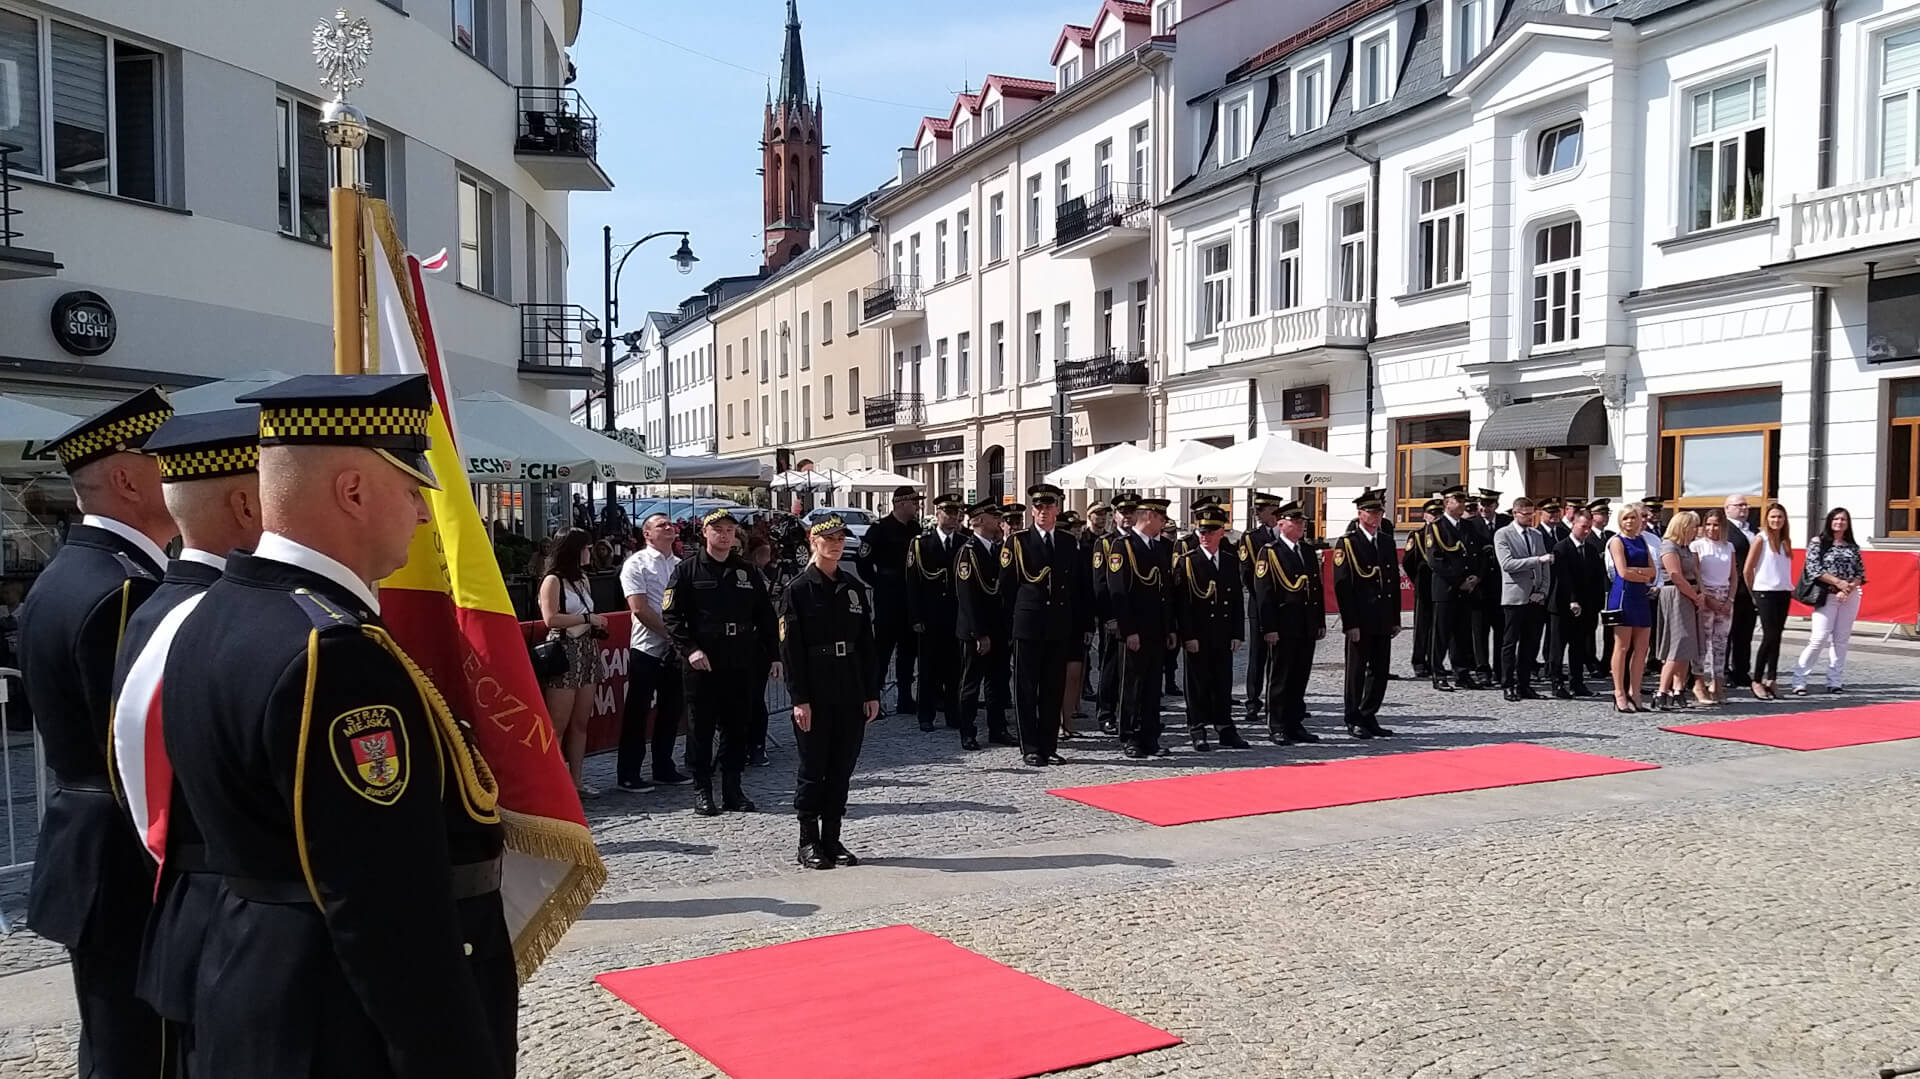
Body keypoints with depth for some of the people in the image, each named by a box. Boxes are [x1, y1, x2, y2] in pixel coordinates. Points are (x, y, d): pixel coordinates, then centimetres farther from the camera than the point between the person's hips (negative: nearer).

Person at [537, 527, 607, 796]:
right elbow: (551, 619, -16)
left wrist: (598, 626, 12)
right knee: (558, 726, -6)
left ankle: (576, 779, 11)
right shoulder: (553, 580, -5)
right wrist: (588, 618, -12)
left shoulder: (582, 579, 18)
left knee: (580, 723, 7)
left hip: (587, 653, 8)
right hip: (563, 654, -8)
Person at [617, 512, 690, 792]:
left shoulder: (681, 565, 12)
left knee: (671, 710, 12)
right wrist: (671, 633, -14)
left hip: (676, 650, 6)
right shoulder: (637, 564, -6)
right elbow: (639, 609, -14)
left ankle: (664, 769, 25)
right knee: (638, 713, 1)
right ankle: (628, 774, 10)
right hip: (647, 649, -6)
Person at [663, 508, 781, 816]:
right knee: (702, 729, 2)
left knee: (738, 728, 8)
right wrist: (690, 649, -15)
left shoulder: (746, 572, 13)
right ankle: (702, 791, 11)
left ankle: (733, 790, 17)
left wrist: (774, 655, 11)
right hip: (701, 663, -4)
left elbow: (765, 617, 16)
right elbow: (671, 615, -4)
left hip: (742, 663, 4)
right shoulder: (688, 570, 1)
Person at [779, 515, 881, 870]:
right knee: (812, 769, 3)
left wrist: (872, 693, 7)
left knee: (842, 769, 9)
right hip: (814, 698, -5)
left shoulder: (854, 588, 10)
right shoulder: (797, 590, -5)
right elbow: (790, 649, -9)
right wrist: (799, 700, -14)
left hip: (851, 695, 5)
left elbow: (866, 644, 12)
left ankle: (832, 839, 19)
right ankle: (808, 843, 13)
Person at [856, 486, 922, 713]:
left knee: (908, 649, 11)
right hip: (888, 600, -7)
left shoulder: (915, 529, 9)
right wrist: (878, 583, -6)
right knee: (882, 649, -4)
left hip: (911, 600, 7)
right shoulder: (880, 528, -10)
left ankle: (905, 700, 18)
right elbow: (862, 560, -12)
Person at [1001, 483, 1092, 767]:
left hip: (1060, 630, 4)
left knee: (1054, 690, 8)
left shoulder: (1069, 546, 11)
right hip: (1029, 627, -4)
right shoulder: (1017, 543, -1)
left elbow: (1080, 589, 13)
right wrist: (1017, 619, 2)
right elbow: (1006, 587, 1)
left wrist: (1080, 625, 7)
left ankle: (1049, 747, 16)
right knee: (1026, 690, 0)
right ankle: (1030, 749, 6)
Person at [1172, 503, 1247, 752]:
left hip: (1223, 636, 4)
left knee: (1223, 682, 9)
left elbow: (1238, 599, 11)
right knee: (1198, 683, 2)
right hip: (1197, 636, -4)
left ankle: (1225, 729, 18)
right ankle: (1197, 732, 9)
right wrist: (1188, 636, -13)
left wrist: (1237, 633, 5)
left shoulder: (1231, 561, 9)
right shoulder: (1187, 562, -4)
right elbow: (1181, 603, -7)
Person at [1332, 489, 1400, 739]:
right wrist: (1350, 624, -15)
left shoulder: (1388, 542, 12)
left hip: (1383, 621, 6)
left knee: (1380, 670, 9)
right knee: (1357, 671, 2)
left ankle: (1368, 716, 20)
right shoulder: (1347, 544, -7)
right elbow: (1342, 587, -11)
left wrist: (1395, 619, 12)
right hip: (1360, 622, -6)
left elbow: (1395, 583, 15)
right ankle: (1354, 720, 11)